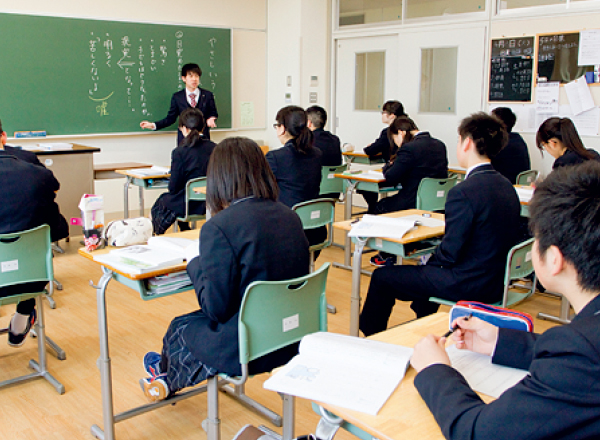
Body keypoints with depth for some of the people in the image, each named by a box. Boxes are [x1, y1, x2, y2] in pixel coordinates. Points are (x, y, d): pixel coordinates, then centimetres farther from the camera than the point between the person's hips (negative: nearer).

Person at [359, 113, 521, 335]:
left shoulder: (464, 192, -25)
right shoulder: (506, 186, 3)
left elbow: (450, 253, -23)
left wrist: (429, 260, 0)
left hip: (467, 284, -9)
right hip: (496, 280, 9)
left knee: (382, 277, 6)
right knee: (427, 268, 35)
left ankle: (370, 336, 27)